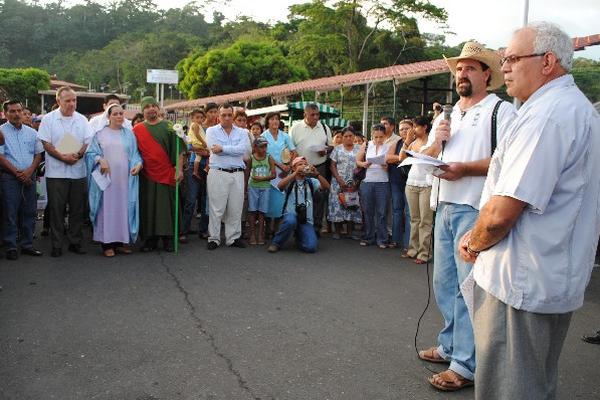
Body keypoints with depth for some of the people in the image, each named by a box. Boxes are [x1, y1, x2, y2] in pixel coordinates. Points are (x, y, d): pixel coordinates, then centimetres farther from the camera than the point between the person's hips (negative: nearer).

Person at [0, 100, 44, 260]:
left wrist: (29, 171, -6)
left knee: (29, 212, 7)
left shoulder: (31, 132, 12)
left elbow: (38, 154, 10)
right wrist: (17, 173, -12)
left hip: (29, 177, 4)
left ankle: (27, 245, 16)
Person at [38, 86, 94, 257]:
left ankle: (75, 242, 18)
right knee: (56, 209, 1)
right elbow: (46, 144, -5)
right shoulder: (48, 119, 0)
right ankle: (56, 245, 10)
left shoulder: (82, 120, 9)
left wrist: (77, 155, -14)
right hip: (56, 173, -3)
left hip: (78, 171, 3)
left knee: (77, 209, 7)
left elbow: (89, 142, 4)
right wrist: (63, 157, -17)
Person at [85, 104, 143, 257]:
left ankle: (121, 241, 12)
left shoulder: (129, 134, 11)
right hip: (106, 177, -2)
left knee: (123, 207, 4)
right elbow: (90, 152, 3)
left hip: (124, 178, 2)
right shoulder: (100, 134, 5)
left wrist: (138, 164, -10)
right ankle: (107, 243, 3)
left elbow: (135, 154, 10)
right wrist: (100, 160, -15)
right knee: (107, 208, -2)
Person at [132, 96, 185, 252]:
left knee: (166, 207, 1)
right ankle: (150, 239, 13)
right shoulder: (137, 129, 7)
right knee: (148, 208, 5)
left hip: (166, 174, -2)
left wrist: (179, 169, -9)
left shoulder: (168, 127, 2)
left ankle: (168, 239, 10)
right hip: (146, 175, 2)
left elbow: (179, 150, -1)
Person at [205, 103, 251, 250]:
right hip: (218, 173, -2)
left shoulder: (242, 132, 10)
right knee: (216, 208, 0)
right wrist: (234, 150, -7)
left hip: (237, 174, 2)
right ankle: (214, 238, 10)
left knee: (236, 208, 6)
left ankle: (233, 237, 17)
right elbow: (214, 149, -11)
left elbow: (244, 149, -9)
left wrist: (223, 148, -10)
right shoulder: (212, 131, 6)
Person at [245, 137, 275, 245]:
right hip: (253, 187, 0)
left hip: (265, 187, 0)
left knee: (262, 211, 2)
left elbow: (273, 175, -2)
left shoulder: (269, 158, 1)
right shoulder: (251, 158, 1)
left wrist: (262, 178, -13)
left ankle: (260, 234, 7)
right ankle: (252, 234, 5)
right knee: (252, 210, 0)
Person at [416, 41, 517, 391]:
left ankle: (465, 365, 1)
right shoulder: (447, 114, 21)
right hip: (444, 206, 8)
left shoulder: (501, 110, -3)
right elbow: (426, 158, 21)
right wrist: (436, 142, 1)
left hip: (475, 209, -8)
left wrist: (464, 169, -22)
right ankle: (451, 346, 28)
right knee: (444, 282, 13)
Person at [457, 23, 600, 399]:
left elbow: (501, 213, -26)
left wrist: (474, 243, -5)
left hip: (521, 282, -10)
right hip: (559, 280, 10)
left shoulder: (547, 114, -20)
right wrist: (480, 237, 11)